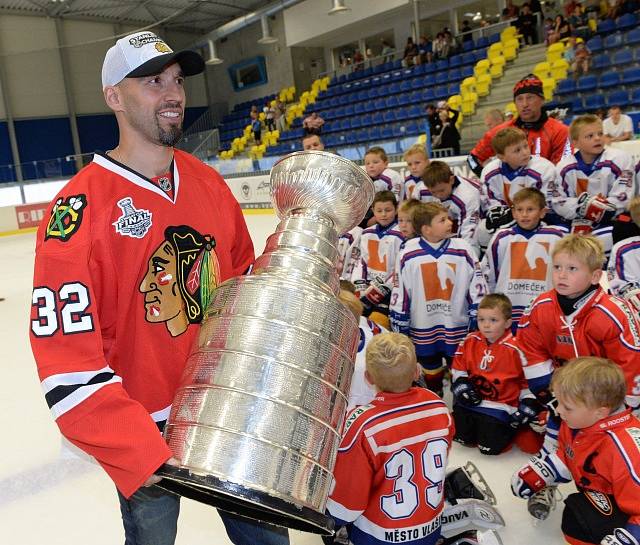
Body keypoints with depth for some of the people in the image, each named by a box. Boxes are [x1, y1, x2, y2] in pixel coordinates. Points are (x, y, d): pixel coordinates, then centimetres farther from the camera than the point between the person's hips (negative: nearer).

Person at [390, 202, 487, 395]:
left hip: (458, 328, 0)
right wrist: (400, 331, 1)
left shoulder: (463, 250, -10)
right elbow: (399, 294, -3)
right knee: (431, 375, 20)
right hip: (423, 330, 0)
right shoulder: (408, 254, -10)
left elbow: (477, 289, -3)